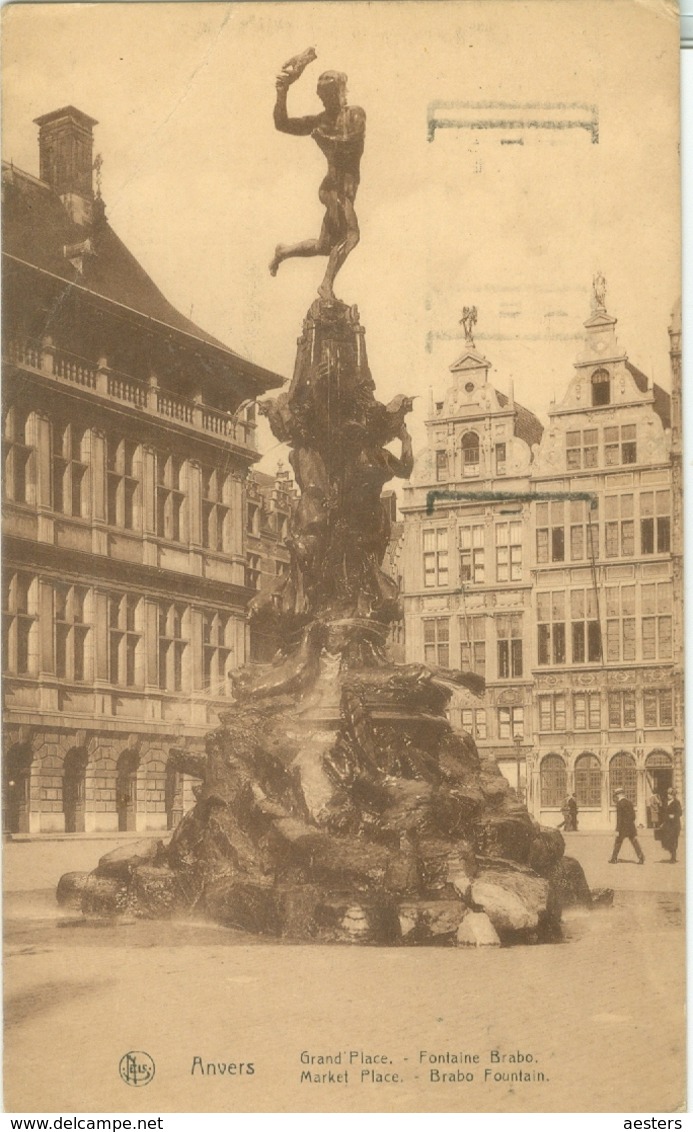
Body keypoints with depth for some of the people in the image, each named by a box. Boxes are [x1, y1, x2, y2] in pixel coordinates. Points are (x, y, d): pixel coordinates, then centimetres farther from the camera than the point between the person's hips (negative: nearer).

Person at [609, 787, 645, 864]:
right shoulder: (630, 803, 11)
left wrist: (617, 830, -14)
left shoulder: (619, 804, -12)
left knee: (617, 843, 7)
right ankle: (641, 858, -4)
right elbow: (633, 816, 15)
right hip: (631, 826, 6)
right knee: (635, 842, 4)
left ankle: (614, 858, 15)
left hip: (623, 827, -6)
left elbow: (619, 818, -15)